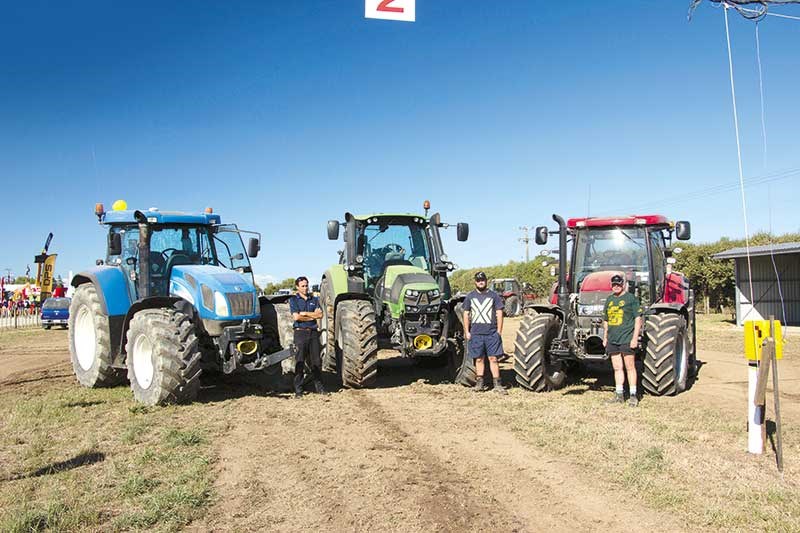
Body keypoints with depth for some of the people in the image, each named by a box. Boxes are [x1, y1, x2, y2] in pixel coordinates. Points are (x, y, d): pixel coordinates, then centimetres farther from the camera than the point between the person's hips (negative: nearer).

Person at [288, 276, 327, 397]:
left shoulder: (314, 299, 14)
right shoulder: (293, 300, 3)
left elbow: (320, 314, 1)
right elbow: (296, 317, -10)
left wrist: (305, 313, -6)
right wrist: (313, 316, -3)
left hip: (313, 332, 4)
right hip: (300, 332, -3)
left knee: (316, 361, 6)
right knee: (300, 362, -2)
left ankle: (319, 386, 14)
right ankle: (298, 389, 3)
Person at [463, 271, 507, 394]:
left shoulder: (493, 295, 6)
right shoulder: (470, 296, 10)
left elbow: (499, 314, 5)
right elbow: (466, 315, 12)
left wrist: (499, 331, -1)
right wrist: (467, 332, 5)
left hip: (492, 333, -2)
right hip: (475, 333, 2)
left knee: (493, 358, -3)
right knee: (479, 359, 6)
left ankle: (497, 384, 0)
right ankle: (479, 383, 14)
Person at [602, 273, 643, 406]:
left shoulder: (631, 298, -3)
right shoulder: (609, 300, 15)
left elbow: (638, 319, -7)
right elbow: (606, 321, 22)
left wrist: (635, 338, -12)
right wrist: (605, 338, 18)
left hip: (627, 340, -6)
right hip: (612, 340, 6)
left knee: (630, 367, -1)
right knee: (617, 368, 9)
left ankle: (633, 395, 5)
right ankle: (619, 395, 16)